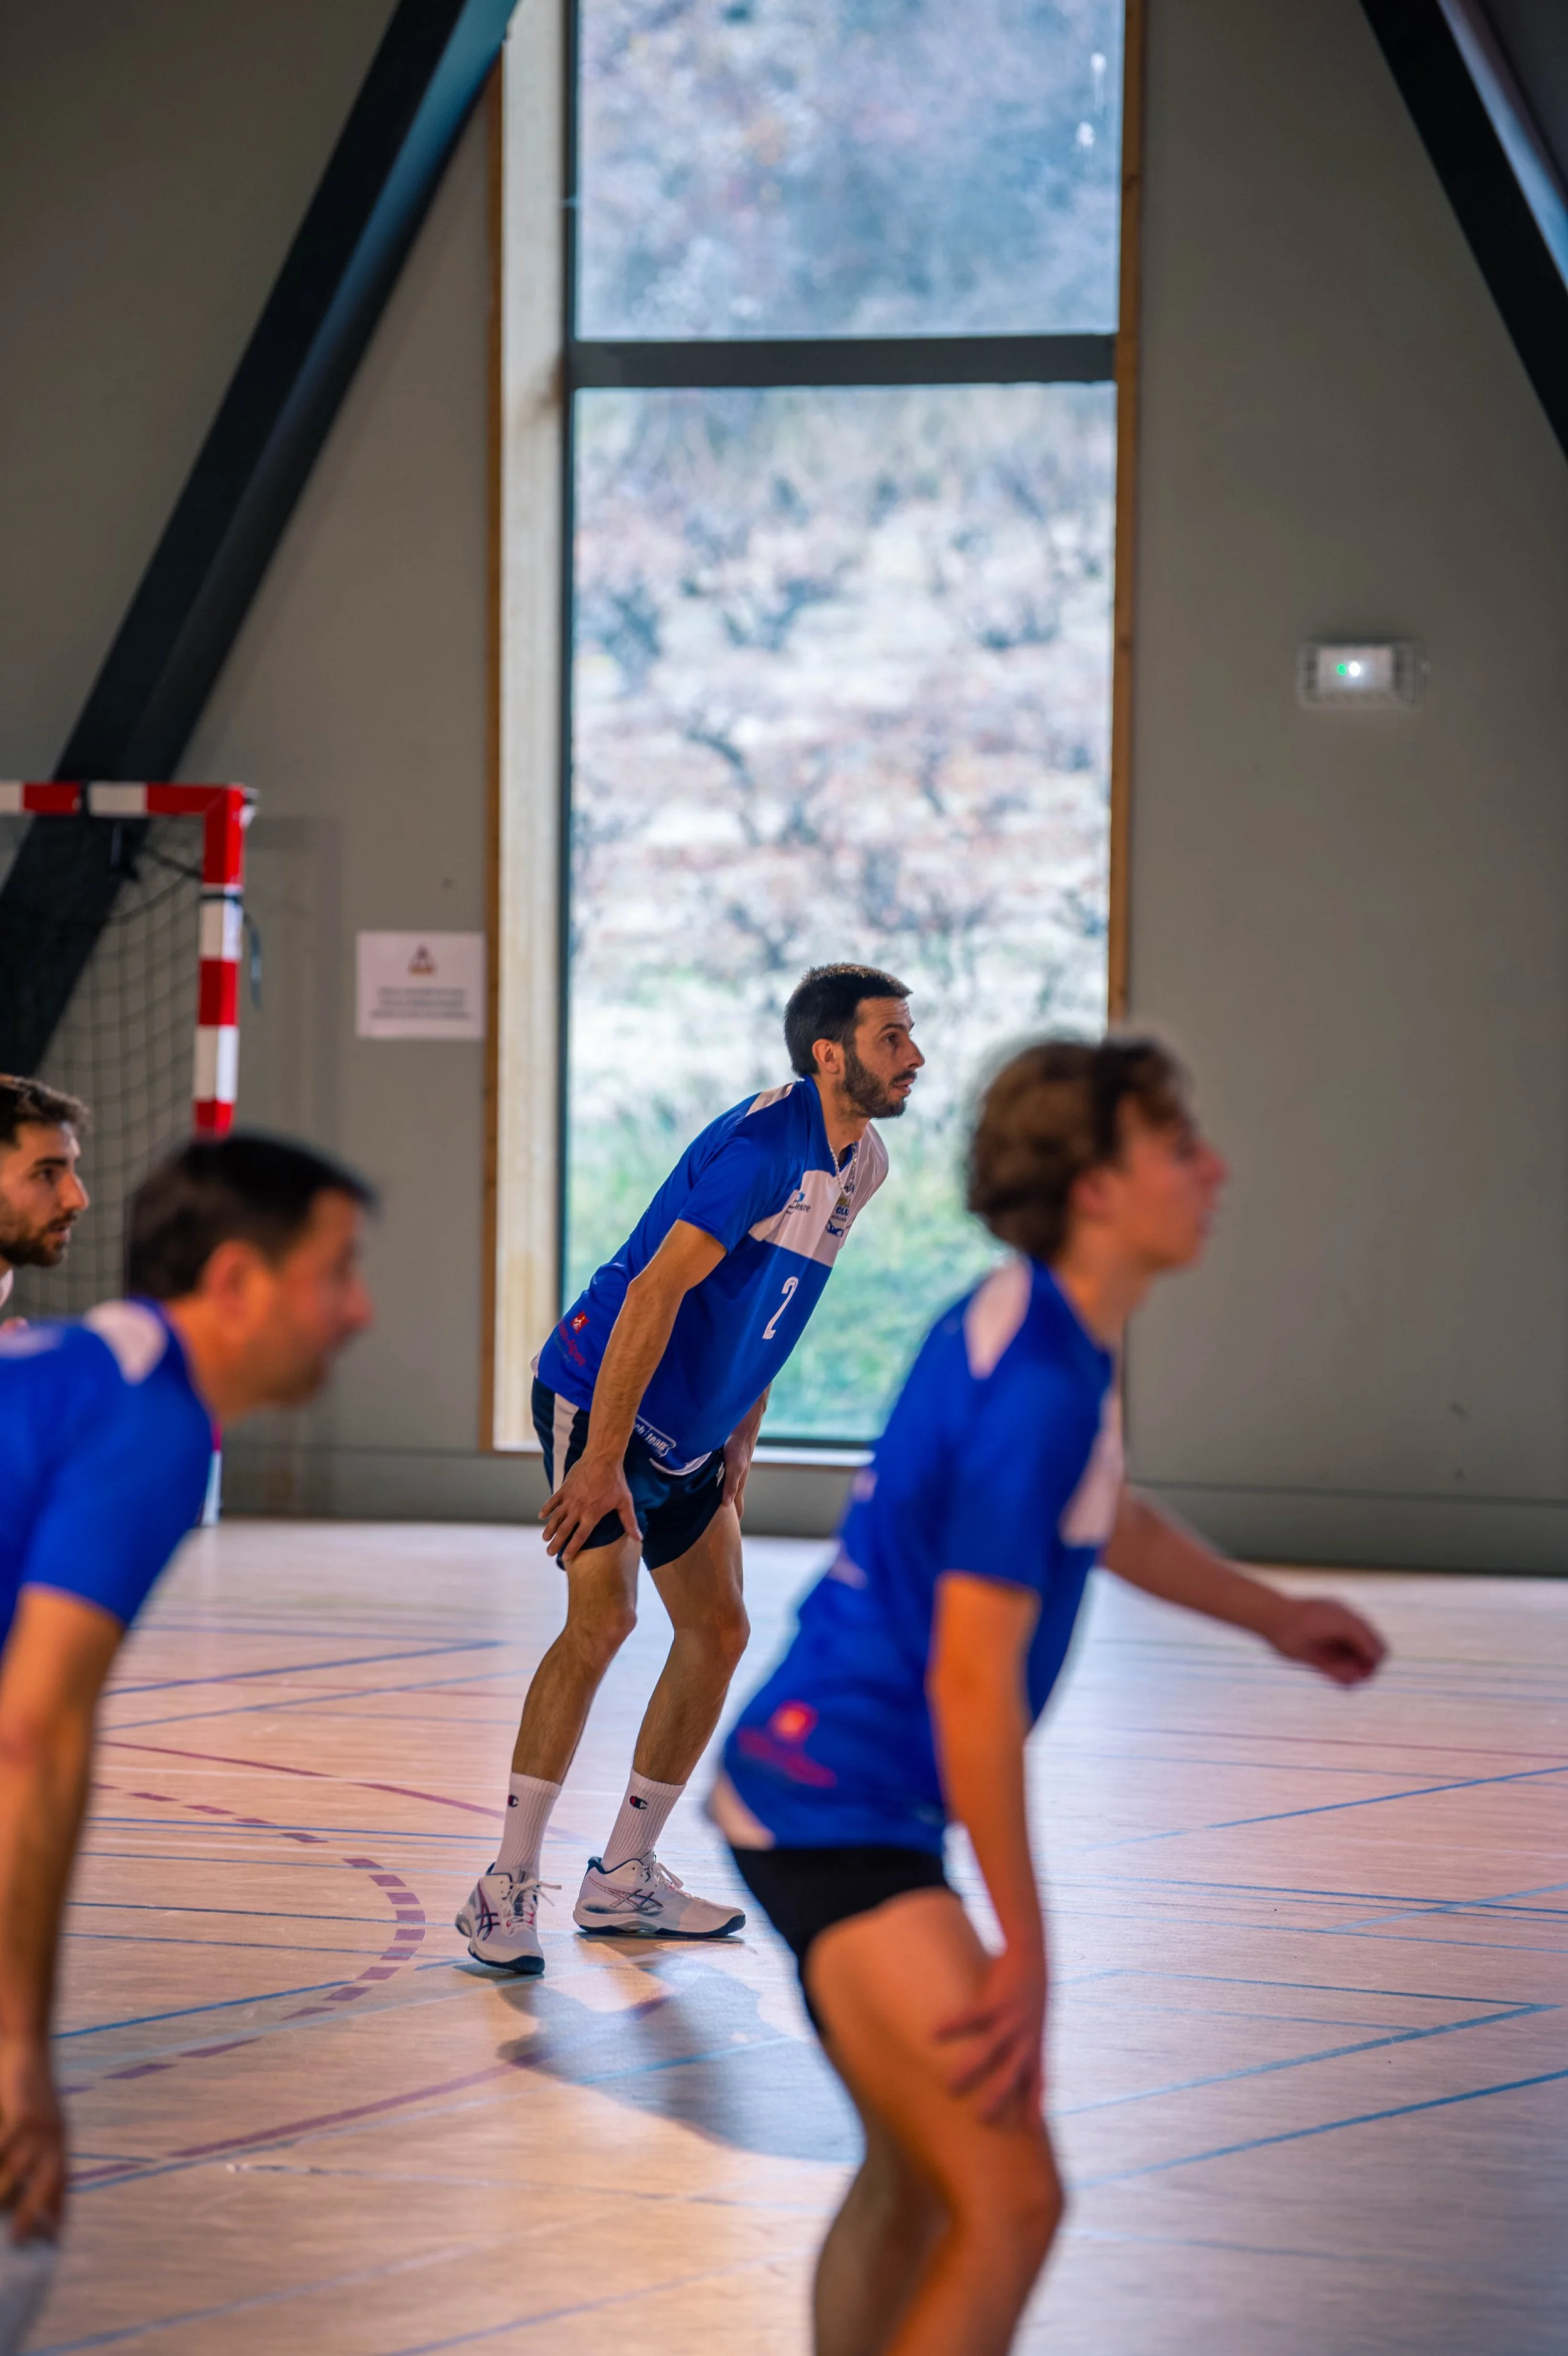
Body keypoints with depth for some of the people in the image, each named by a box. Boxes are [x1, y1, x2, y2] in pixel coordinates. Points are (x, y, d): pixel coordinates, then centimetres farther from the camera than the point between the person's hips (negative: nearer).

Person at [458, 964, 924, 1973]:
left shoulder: (861, 1161, 6)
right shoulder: (761, 1144, -24)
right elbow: (655, 1292, -27)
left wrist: (740, 1442, 15)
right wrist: (602, 1459, -29)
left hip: (692, 1428, 10)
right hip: (602, 1398, -10)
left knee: (720, 1632, 9)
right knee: (604, 1616, -20)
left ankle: (623, 1879, 20)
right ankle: (507, 1886, -14)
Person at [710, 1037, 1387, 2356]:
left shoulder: (1043, 1334, 9)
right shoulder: (1039, 1388, -22)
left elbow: (1107, 1522, 31)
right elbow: (972, 1679, -23)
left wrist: (1272, 1614, 44)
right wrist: (1025, 1949, -18)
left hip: (819, 1796, 11)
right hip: (838, 1813, -11)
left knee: (917, 2179, 23)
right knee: (1011, 2203, -15)